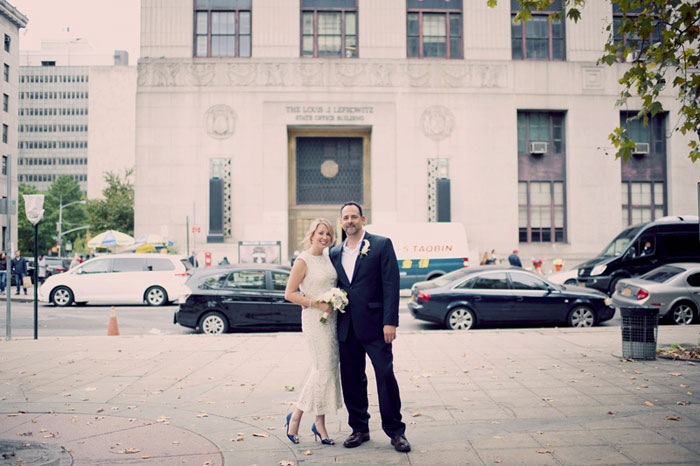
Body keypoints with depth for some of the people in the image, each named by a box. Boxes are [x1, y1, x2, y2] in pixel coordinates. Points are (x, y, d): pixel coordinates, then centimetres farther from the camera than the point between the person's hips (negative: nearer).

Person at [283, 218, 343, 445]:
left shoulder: (328, 257, 11)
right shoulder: (303, 261, -9)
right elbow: (289, 294, -12)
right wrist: (317, 304, -17)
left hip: (332, 318, 7)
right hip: (314, 319, -7)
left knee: (329, 369, 7)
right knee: (323, 369, -7)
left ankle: (319, 422, 17)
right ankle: (296, 416, 9)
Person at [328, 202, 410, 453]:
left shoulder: (382, 244, -2)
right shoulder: (335, 253, 13)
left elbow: (391, 284, -8)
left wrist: (390, 322, -14)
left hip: (374, 324, -5)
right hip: (346, 327, 5)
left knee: (386, 376, -2)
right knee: (351, 380, 10)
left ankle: (395, 431, 13)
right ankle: (359, 428, 24)